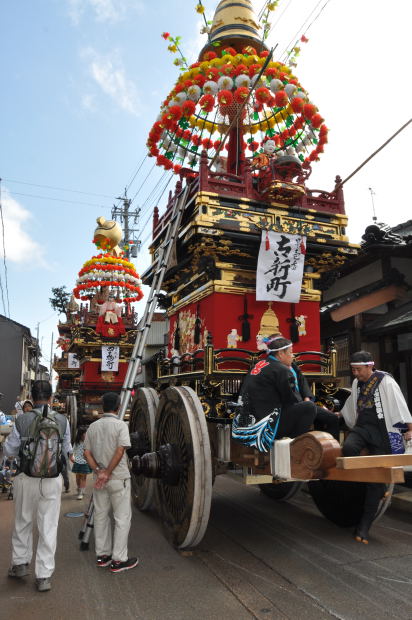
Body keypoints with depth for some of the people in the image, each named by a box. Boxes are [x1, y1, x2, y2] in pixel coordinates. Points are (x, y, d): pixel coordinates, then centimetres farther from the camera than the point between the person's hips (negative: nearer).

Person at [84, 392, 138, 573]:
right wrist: (107, 473, -15)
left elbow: (87, 453, 1)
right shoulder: (120, 425, -13)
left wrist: (99, 471, -6)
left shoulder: (93, 426, 4)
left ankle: (102, 555, 26)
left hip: (99, 478, 6)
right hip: (118, 478, -6)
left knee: (101, 516, 17)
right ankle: (118, 560, 8)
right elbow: (120, 452, -21)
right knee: (122, 518, 4)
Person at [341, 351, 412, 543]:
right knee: (348, 447, -29)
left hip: (383, 433, -5)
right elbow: (351, 407, 27)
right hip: (362, 428, 5)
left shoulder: (385, 381, -7)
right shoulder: (356, 383, 13)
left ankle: (364, 525, 3)